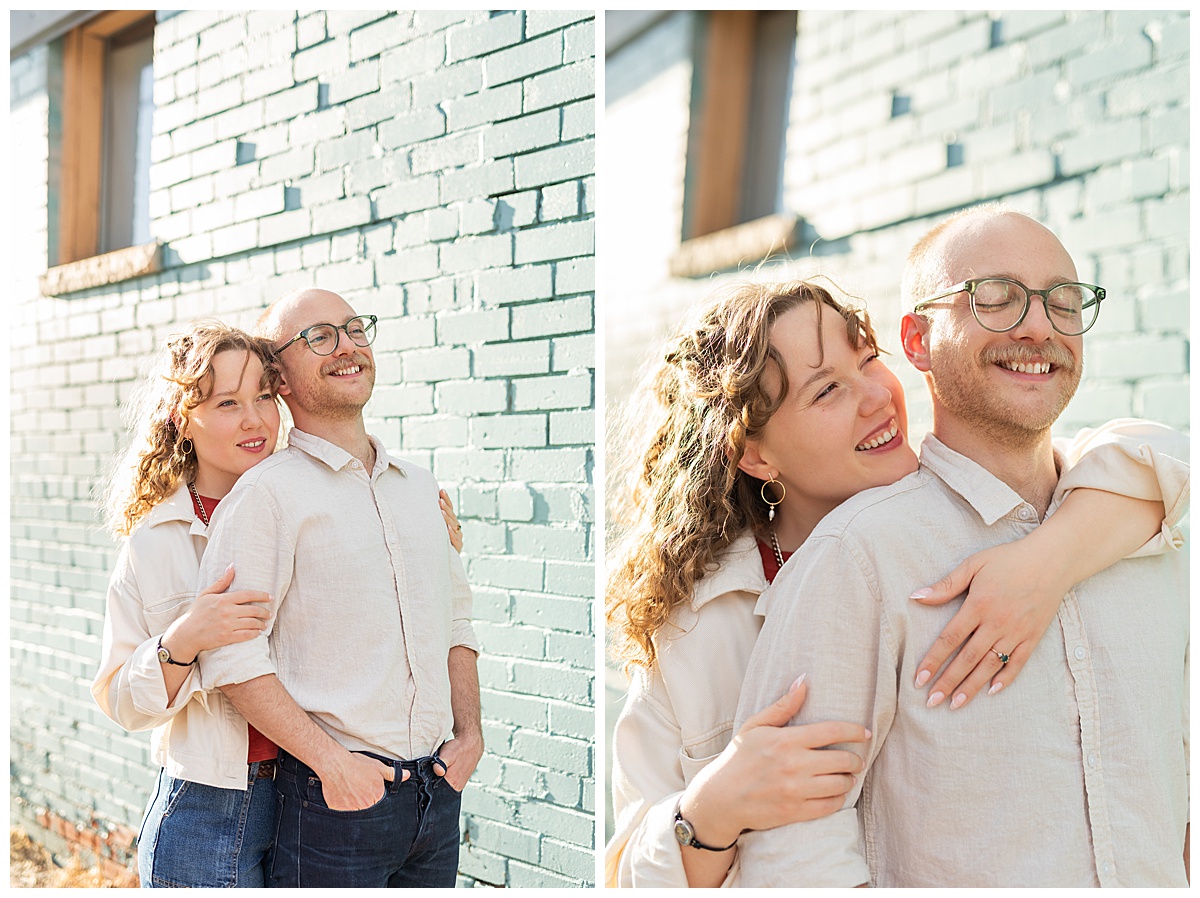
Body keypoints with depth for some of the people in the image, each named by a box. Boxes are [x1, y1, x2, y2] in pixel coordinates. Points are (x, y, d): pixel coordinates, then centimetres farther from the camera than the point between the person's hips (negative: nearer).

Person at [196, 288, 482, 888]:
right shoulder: (268, 492, -9)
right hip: (338, 794, -6)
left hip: (437, 789, 6)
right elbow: (231, 656, -15)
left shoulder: (418, 486, 12)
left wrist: (469, 735, 7)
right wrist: (331, 761, -17)